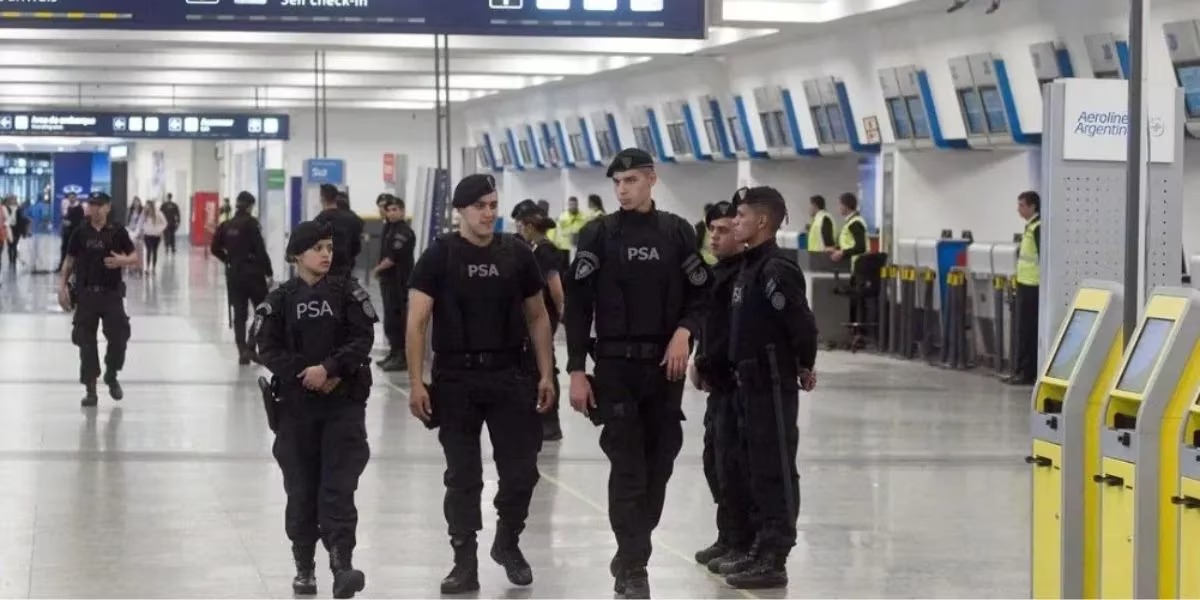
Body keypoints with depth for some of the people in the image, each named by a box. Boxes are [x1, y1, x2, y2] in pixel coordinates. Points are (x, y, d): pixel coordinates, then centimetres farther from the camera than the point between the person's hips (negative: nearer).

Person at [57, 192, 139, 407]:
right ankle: (90, 389, 8)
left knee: (119, 338, -3)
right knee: (86, 342, 0)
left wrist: (123, 261, -17)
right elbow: (70, 261, 10)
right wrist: (62, 286, 1)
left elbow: (137, 259, 4)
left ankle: (111, 376, 24)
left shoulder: (118, 232, 1)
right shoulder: (80, 234, 4)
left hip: (112, 293, -1)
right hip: (86, 293, 1)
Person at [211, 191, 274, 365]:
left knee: (239, 314, 9)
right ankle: (250, 347, -4)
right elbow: (260, 250, -14)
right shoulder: (251, 223, -11)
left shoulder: (226, 225, 5)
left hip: (234, 273, 5)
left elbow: (214, 248, 8)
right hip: (252, 272, -5)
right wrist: (269, 272, -8)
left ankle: (243, 352, 4)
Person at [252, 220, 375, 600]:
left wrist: (329, 368, -19)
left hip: (344, 401, -1)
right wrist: (305, 374, -15)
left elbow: (362, 340, -6)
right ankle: (304, 567, 17)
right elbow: (268, 350, -3)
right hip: (296, 402, 1)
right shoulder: (280, 300, 2)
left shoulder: (348, 293, 2)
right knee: (301, 487, 6)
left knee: (338, 485, -10)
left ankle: (342, 565, -16)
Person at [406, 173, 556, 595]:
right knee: (462, 476, 5)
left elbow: (537, 316, 12)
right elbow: (416, 322, -6)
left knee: (522, 470, 3)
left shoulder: (517, 254, 4)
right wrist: (416, 382, -13)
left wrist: (546, 374, 6)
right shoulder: (439, 256, -3)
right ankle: (465, 564, 13)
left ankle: (507, 542, 29)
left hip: (509, 377, 2)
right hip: (455, 378, -2)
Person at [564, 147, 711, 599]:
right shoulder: (598, 235, -1)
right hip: (615, 365, -2)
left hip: (666, 366, 2)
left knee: (658, 466, 6)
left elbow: (701, 296, 10)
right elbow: (578, 306, -1)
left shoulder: (678, 232, 4)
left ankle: (631, 555, 21)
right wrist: (576, 371, -7)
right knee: (628, 469, -4)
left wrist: (684, 331, -10)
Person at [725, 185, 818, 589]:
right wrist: (741, 369, 15)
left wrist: (804, 367, -7)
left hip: (773, 383, -10)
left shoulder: (777, 269, -17)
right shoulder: (750, 265, 13)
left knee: (776, 470, -4)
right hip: (750, 381, 10)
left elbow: (802, 324, -21)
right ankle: (763, 549, 22)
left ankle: (774, 560, -2)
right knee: (758, 468, 14)